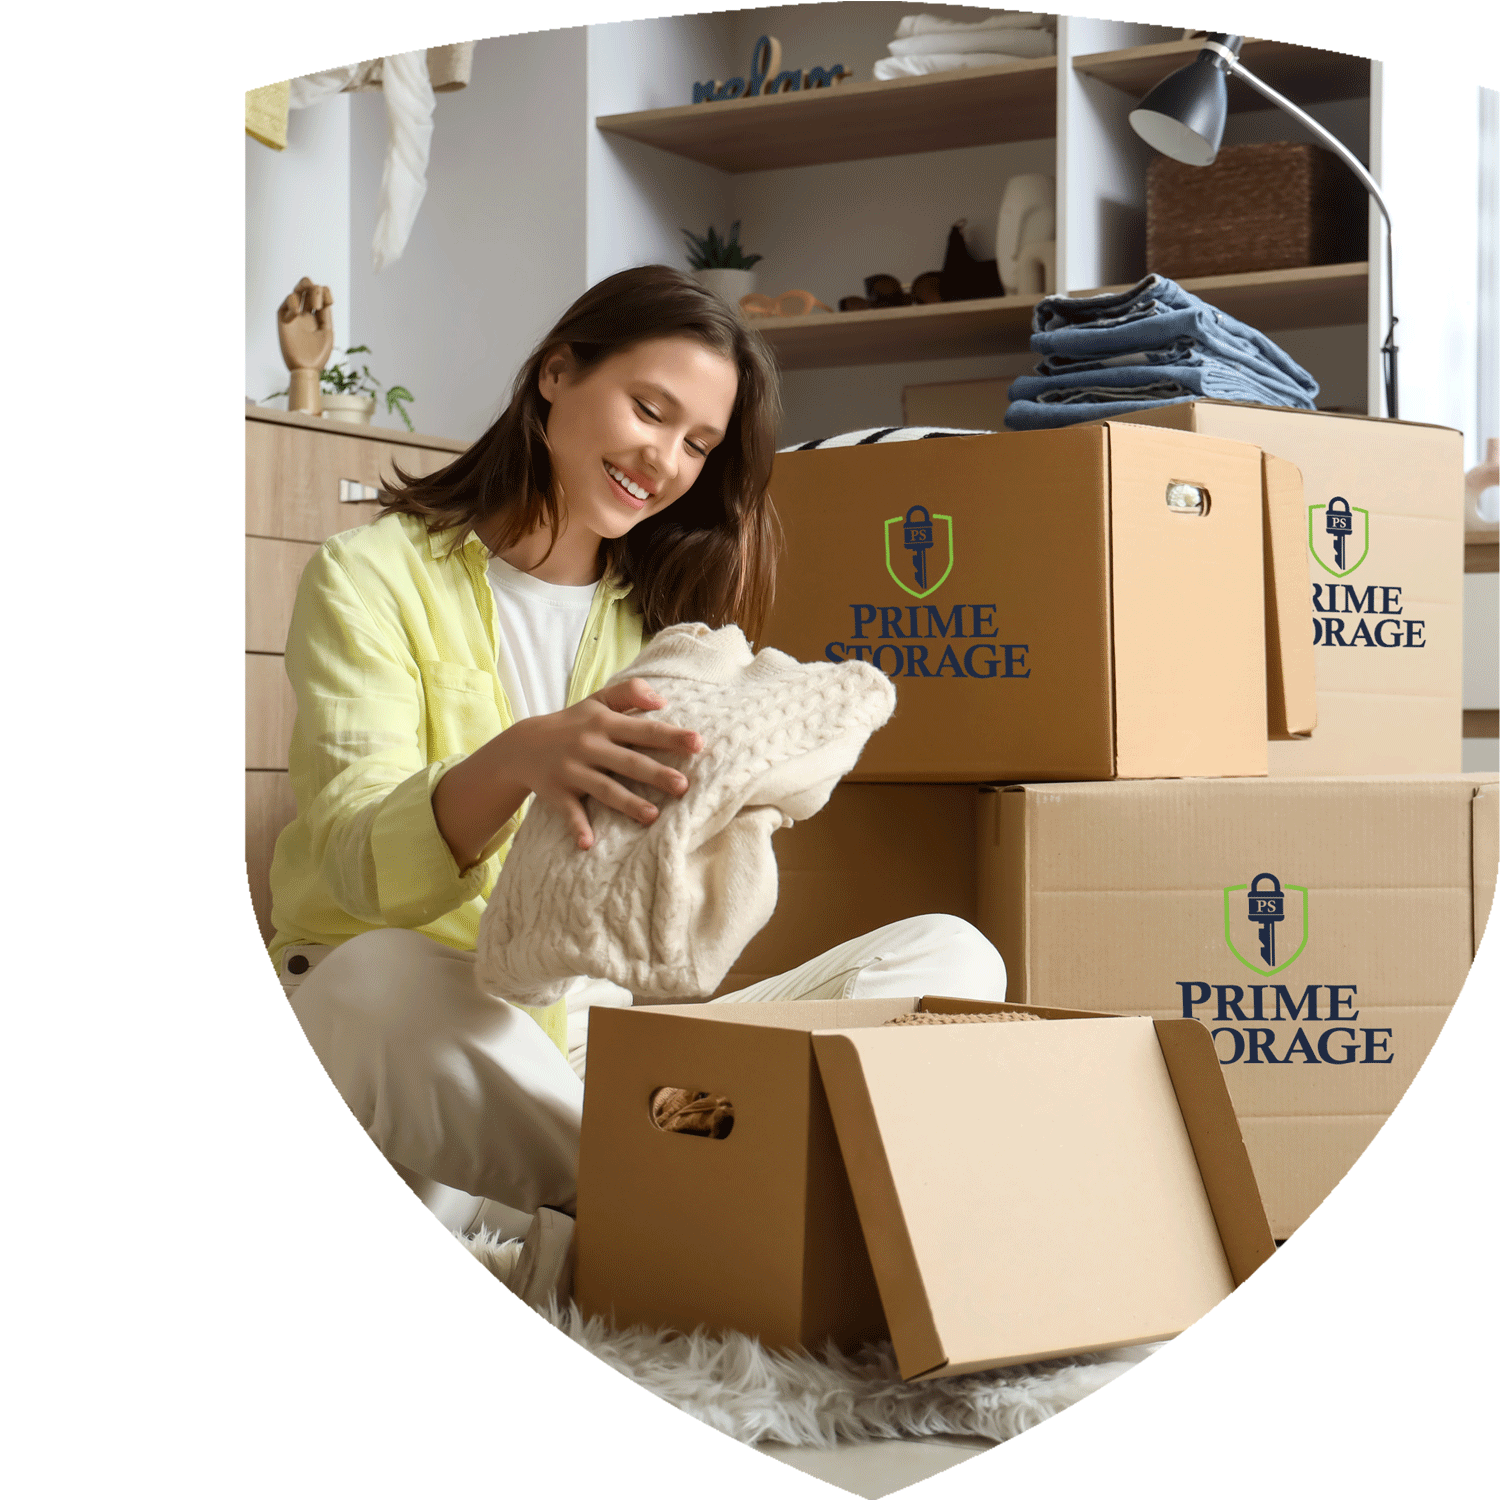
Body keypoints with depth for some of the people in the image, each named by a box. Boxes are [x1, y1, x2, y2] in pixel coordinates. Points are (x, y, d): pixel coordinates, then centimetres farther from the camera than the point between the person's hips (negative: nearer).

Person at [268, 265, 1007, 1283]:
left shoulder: (667, 617, 17)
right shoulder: (373, 577, 2)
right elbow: (359, 864, -14)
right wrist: (516, 761, -36)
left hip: (612, 1041, 5)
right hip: (411, 1040, -5)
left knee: (950, 956, -13)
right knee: (379, 982, -40)